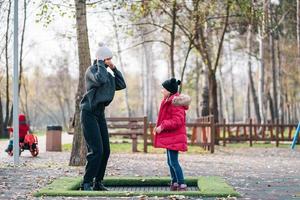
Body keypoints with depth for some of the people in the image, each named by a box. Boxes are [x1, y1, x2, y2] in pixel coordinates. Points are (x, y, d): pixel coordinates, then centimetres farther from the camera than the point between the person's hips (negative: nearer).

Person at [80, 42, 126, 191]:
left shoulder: (107, 73, 14)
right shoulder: (92, 70, -10)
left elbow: (122, 85, 10)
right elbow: (100, 80, -32)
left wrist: (114, 69, 3)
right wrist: (100, 63, -17)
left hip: (100, 114, 8)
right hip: (89, 113, -8)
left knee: (105, 150, 4)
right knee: (96, 150, -15)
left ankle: (98, 182, 12)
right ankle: (86, 183, -8)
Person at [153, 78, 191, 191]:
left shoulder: (176, 103, -18)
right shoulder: (169, 101, 13)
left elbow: (177, 121, -24)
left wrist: (162, 126, -21)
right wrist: (158, 126, 10)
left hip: (174, 138, -11)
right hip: (170, 137, 11)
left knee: (173, 161, -11)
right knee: (171, 161, 16)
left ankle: (182, 185, -7)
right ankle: (174, 184, 24)